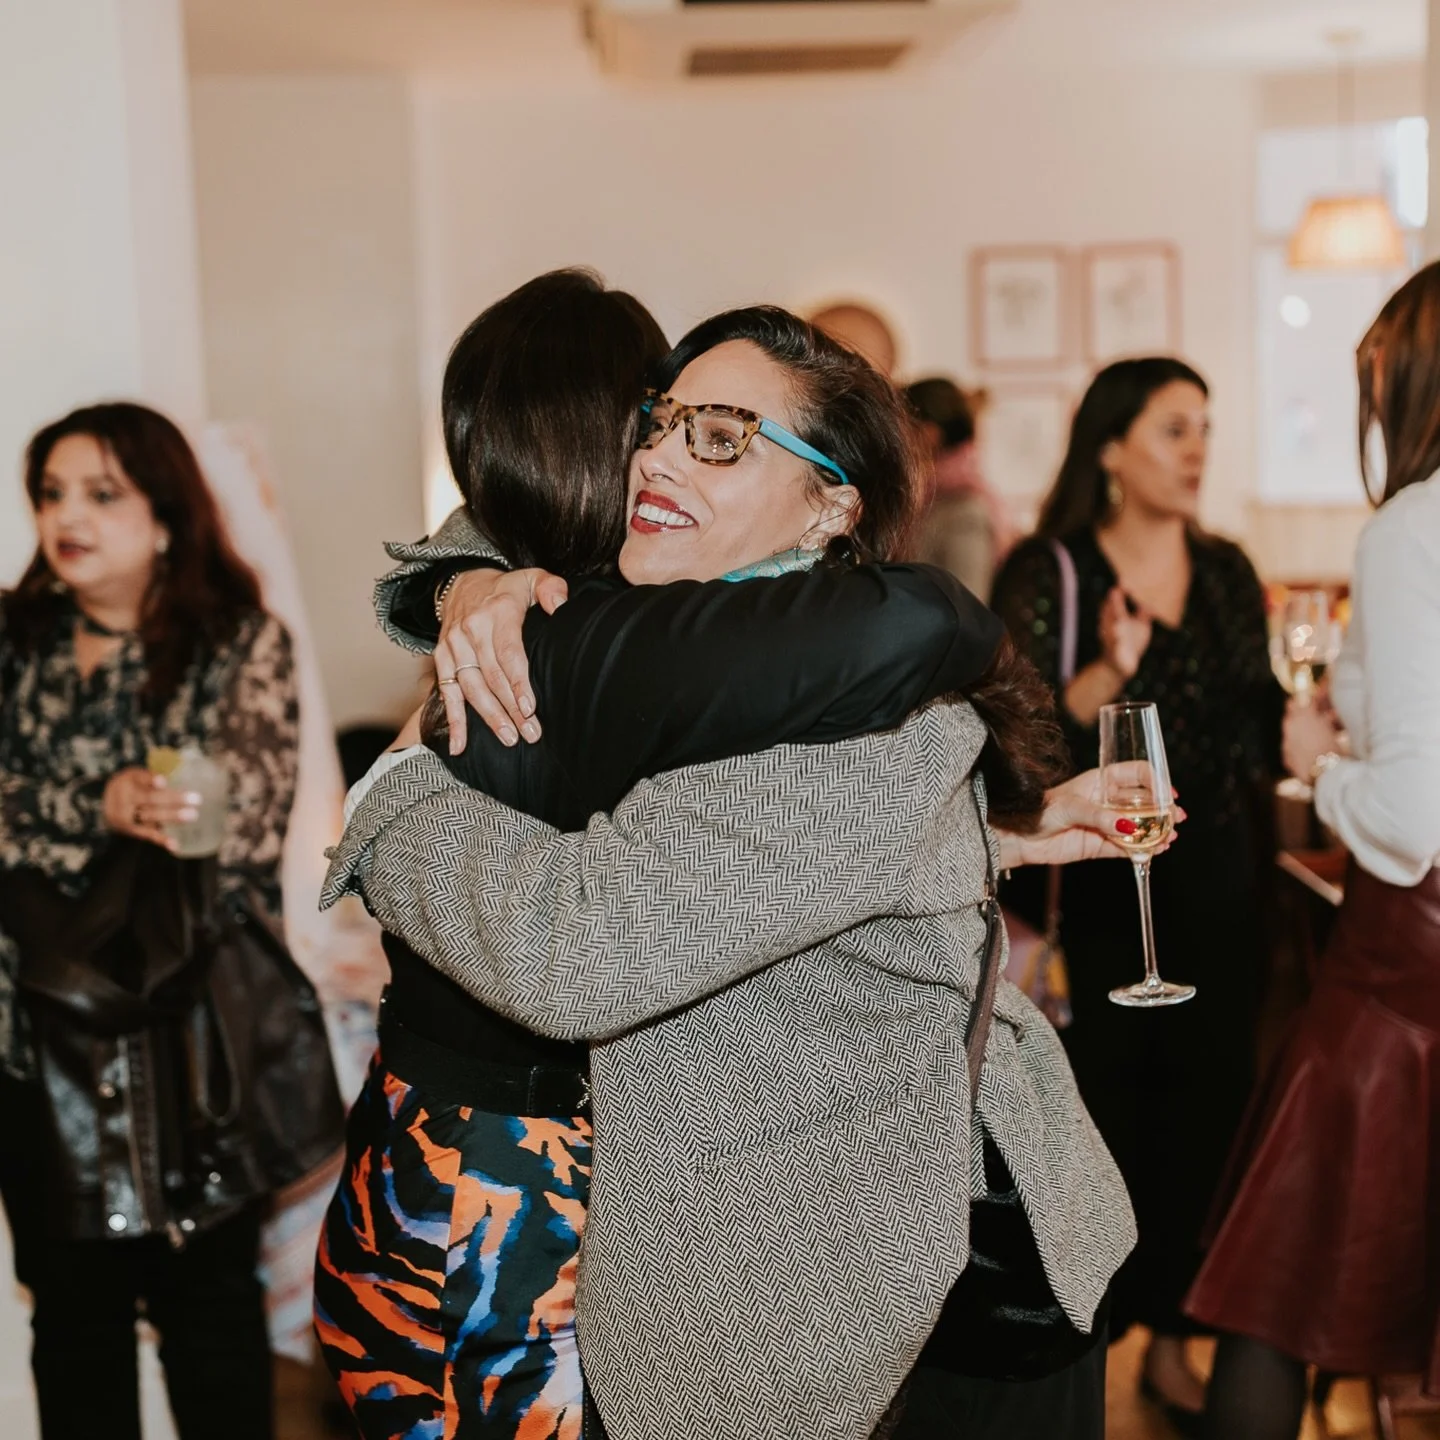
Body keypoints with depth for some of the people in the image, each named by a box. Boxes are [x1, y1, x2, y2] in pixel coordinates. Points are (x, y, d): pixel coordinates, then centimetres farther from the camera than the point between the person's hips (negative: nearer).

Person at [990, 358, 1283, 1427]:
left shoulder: (1227, 571, 10)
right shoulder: (1048, 574, -4)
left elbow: (1259, 726, 17)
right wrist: (1107, 673, -27)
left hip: (1219, 886, 5)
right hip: (1100, 889, -4)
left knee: (1208, 1104, 7)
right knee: (1111, 1109, 1)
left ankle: (1168, 1334, 23)